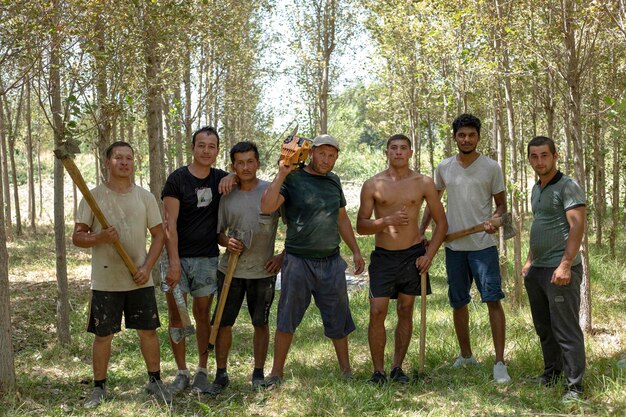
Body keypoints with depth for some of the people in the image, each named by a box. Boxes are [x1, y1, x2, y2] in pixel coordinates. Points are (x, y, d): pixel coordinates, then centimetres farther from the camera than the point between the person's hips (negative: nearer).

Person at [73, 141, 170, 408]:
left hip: (140, 280, 2)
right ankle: (99, 387, 19)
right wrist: (100, 238, -22)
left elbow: (158, 235, 6)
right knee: (103, 335, 6)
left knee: (148, 331, 6)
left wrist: (147, 267, -7)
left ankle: (155, 381, 22)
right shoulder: (94, 196, -1)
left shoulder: (145, 197, 4)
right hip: (105, 281, -1)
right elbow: (77, 237, -1)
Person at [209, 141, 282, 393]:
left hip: (263, 271, -2)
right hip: (230, 269, 2)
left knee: (261, 323, 9)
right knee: (223, 322, 4)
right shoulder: (227, 196, 5)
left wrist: (283, 256, -5)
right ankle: (221, 374, 17)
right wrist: (226, 242, -9)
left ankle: (259, 373, 22)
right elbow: (219, 231, 13)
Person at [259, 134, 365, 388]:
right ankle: (277, 373, 13)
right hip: (298, 260, -4)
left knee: (338, 319, 10)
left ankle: (346, 371, 23)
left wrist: (355, 250, 19)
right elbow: (266, 207, -20)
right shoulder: (293, 179, -6)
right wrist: (281, 175, -23)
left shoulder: (333, 181, 12)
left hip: (331, 261, 5)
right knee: (286, 319, 2)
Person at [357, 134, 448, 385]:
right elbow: (361, 226, -2)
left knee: (405, 311, 8)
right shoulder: (373, 185, -1)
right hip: (383, 256, -1)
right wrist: (388, 220, -18)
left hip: (412, 255, 1)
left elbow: (441, 222, 5)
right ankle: (378, 370, 3)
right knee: (377, 312, -8)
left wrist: (429, 255, -5)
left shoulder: (423, 183, 0)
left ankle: (397, 368, 18)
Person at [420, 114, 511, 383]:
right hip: (454, 246, 4)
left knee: (493, 299, -11)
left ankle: (500, 363, -7)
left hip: (483, 244, -3)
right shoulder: (444, 168, 7)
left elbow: (501, 203, 3)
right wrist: (421, 231, 11)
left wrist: (495, 220, -18)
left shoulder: (491, 167, -1)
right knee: (458, 303, 11)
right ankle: (466, 355, 28)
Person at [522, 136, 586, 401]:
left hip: (559, 270, -8)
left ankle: (574, 386, 1)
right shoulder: (537, 189, 16)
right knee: (544, 328, 15)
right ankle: (551, 373, 27)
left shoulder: (567, 187, -10)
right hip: (537, 270, 9)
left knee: (566, 330, -6)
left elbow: (577, 227, -17)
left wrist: (565, 265, -23)